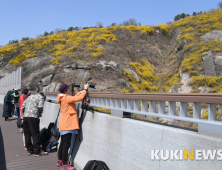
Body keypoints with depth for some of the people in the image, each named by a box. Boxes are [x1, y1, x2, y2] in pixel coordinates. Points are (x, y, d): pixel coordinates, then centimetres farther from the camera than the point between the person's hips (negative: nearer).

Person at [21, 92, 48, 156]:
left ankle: (29, 150, 22)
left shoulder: (29, 97, 26)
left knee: (27, 134, 12)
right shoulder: (41, 97, 7)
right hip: (33, 117, -6)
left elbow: (22, 107, 20)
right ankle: (37, 151, 3)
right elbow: (40, 107, -10)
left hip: (25, 117, 7)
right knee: (35, 134, -1)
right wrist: (40, 113, 8)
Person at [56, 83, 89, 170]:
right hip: (67, 124, -10)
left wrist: (80, 92, 19)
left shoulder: (63, 98, 11)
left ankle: (60, 160, 30)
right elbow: (79, 98, -25)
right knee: (66, 144, -5)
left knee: (63, 143, 19)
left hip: (64, 124, 10)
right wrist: (85, 89, -15)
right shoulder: (66, 98, -17)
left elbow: (74, 98, 23)